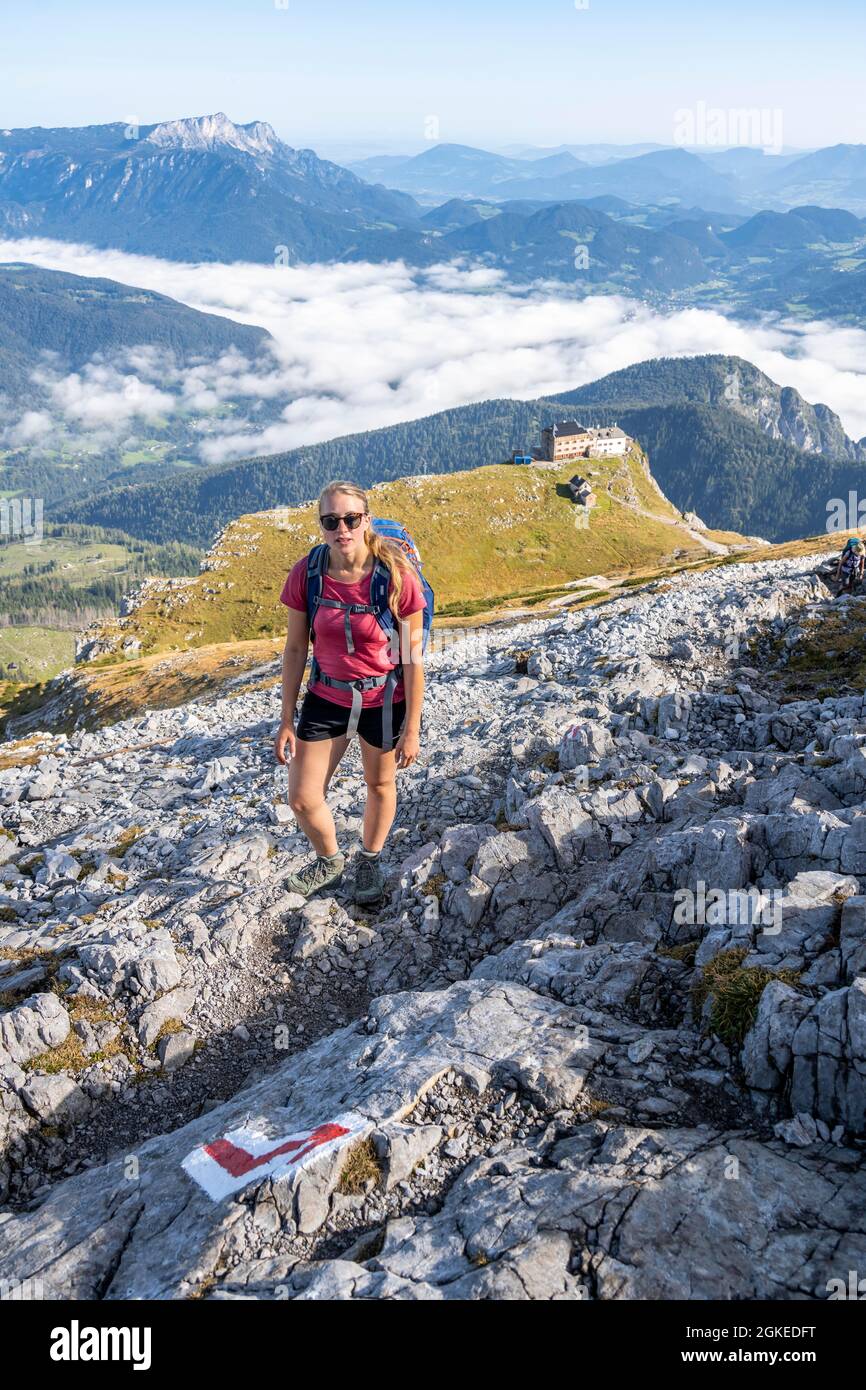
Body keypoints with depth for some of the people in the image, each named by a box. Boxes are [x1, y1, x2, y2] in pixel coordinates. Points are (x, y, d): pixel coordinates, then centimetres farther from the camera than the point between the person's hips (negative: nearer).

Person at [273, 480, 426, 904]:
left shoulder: (397, 576, -22)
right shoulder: (305, 575, -14)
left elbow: (412, 656, -14)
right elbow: (295, 649, -3)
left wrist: (411, 727, -11)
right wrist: (287, 720, 0)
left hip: (384, 700, -2)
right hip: (327, 696, 2)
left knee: (380, 785, 20)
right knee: (301, 799, 6)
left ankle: (370, 861, 48)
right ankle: (330, 861, 38)